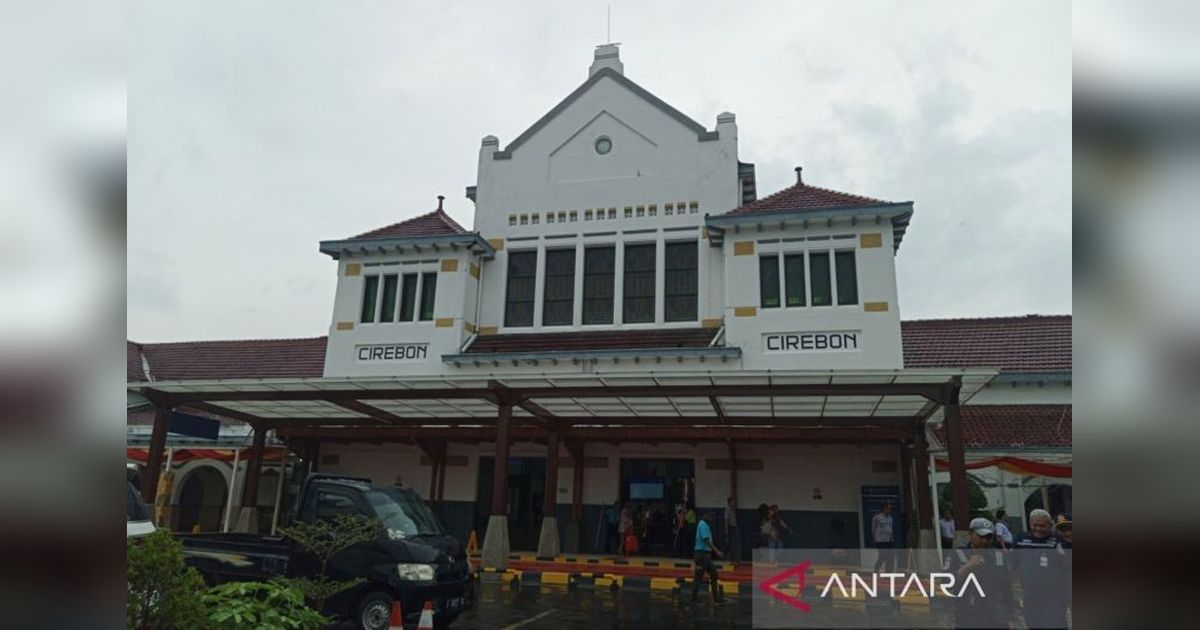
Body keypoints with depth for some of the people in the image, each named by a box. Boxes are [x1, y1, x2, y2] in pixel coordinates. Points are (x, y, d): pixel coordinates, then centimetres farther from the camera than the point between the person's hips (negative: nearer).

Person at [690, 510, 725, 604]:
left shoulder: (706, 525, 16)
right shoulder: (703, 525, -15)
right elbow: (706, 540, -23)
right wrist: (716, 551, -24)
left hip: (706, 554, 10)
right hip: (702, 553, -10)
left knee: (714, 574, 12)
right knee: (698, 576, -4)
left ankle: (716, 598, 18)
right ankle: (693, 598, 3)